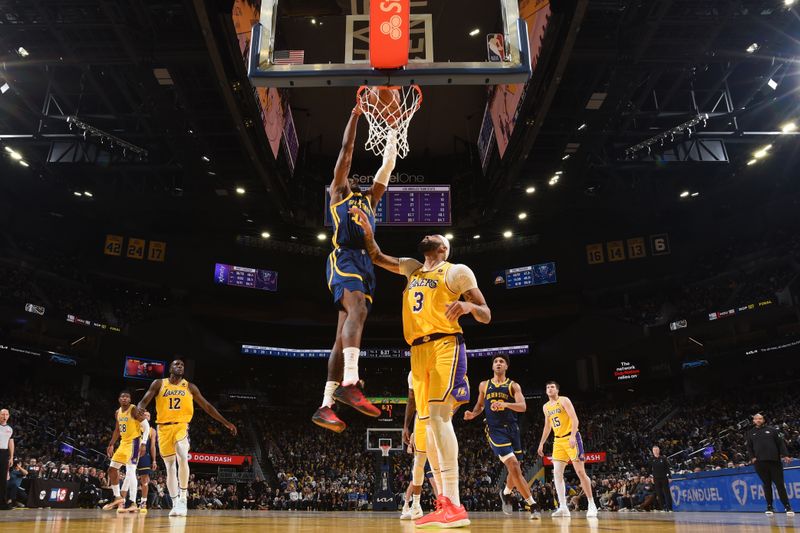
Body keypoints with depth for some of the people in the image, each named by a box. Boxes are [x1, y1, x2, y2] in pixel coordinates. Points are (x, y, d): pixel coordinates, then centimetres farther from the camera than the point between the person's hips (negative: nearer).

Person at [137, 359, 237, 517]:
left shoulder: (190, 387, 6)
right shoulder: (159, 384, 4)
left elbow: (207, 406, 7)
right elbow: (144, 401, -4)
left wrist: (226, 423, 3)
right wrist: (139, 410, -30)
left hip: (181, 426, -1)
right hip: (164, 428, 1)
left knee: (182, 458, -25)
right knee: (170, 466, 6)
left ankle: (183, 498, -13)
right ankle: (175, 504, 15)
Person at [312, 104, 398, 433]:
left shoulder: (368, 199, 33)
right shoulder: (337, 193, 18)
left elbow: (387, 166, 33)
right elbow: (347, 150, 15)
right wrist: (355, 115, 19)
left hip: (365, 263, 6)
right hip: (344, 259, -6)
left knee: (345, 334, -1)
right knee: (357, 311, -32)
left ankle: (326, 405, -2)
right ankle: (349, 383, -44)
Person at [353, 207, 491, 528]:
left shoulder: (455, 271, 4)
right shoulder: (411, 268, 23)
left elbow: (486, 316, 1)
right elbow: (376, 257, 31)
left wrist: (467, 305, -21)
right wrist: (367, 229, 14)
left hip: (445, 345, -7)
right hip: (418, 350, 7)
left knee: (439, 415, -21)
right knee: (429, 422, 4)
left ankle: (453, 505, -22)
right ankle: (444, 503, 9)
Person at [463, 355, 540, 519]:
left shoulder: (513, 386, 3)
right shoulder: (484, 385, 8)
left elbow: (523, 406, -11)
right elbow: (480, 405, 22)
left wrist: (505, 404, -29)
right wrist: (473, 414, 0)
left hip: (512, 429, 2)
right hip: (495, 430, -2)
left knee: (515, 469, 11)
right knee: (513, 467, -18)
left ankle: (506, 493, 42)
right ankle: (532, 505, -12)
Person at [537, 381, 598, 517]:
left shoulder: (564, 400, -7)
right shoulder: (546, 407, 13)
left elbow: (574, 419, -16)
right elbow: (547, 426, 23)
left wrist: (573, 436, -28)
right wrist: (541, 443, 19)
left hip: (571, 438, -7)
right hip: (558, 441, 7)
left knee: (580, 472, -7)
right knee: (557, 473, -4)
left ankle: (592, 505, 3)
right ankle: (563, 507, -3)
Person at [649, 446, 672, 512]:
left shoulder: (663, 458, 0)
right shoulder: (652, 460, 4)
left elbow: (667, 468, 1)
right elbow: (650, 469, 8)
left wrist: (669, 476, -5)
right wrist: (651, 477, 2)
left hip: (664, 478, -2)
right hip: (656, 479, 2)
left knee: (667, 493, -3)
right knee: (659, 494, 1)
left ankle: (669, 508, 2)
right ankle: (663, 508, 8)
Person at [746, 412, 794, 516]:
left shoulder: (772, 430, 9)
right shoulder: (750, 433, 14)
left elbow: (781, 443, 4)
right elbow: (749, 447, 15)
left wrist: (785, 455, -8)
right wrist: (752, 457, -1)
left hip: (774, 461, -1)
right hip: (760, 462, 1)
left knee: (780, 484, -2)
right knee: (767, 485, 5)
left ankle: (787, 506, 6)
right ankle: (769, 507, 10)